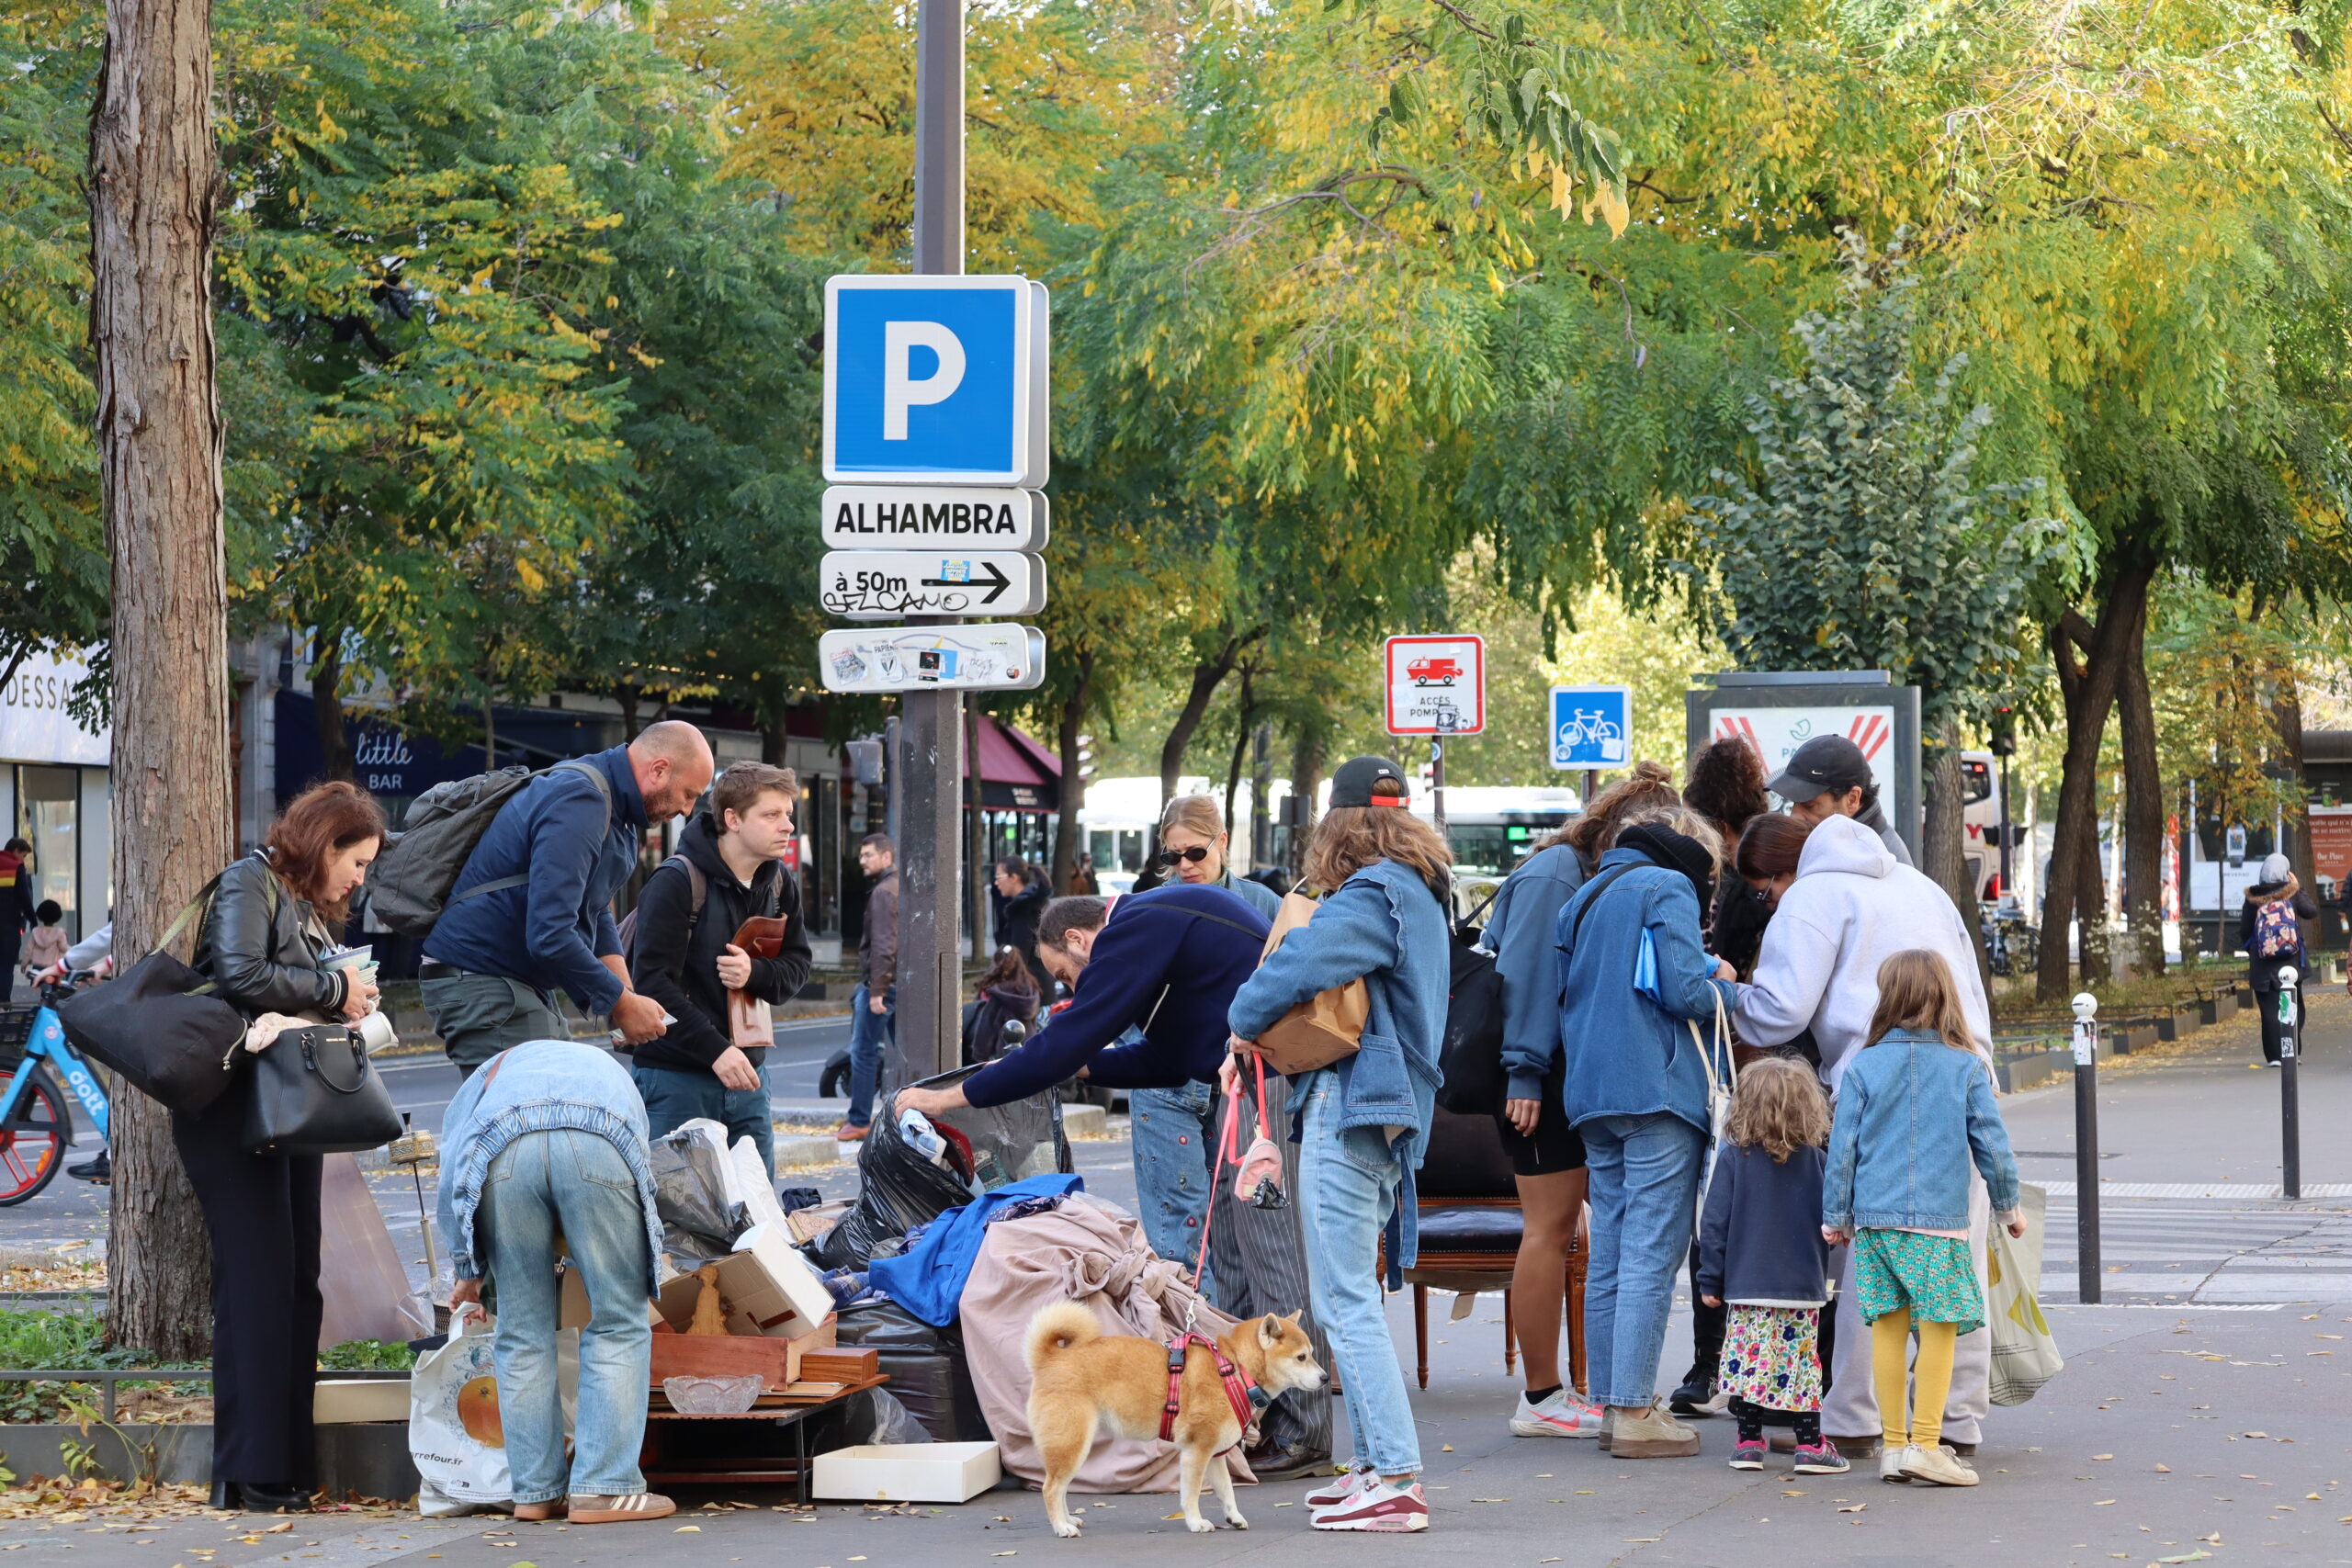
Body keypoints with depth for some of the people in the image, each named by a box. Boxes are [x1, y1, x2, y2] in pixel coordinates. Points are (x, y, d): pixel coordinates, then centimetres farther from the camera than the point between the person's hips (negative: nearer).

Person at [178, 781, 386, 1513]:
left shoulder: (311, 906, 21)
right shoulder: (250, 883, -6)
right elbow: (239, 974, -22)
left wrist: (352, 1003, 2)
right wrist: (333, 989, -13)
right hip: (234, 1105, -9)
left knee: (298, 1280, 6)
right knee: (258, 1279, -12)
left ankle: (289, 1465, 8)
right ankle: (249, 1472, -12)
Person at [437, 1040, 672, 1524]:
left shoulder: (488, 1076, 42)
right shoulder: (610, 1074, 45)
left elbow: (451, 1182, 25)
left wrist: (468, 1272, 35)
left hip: (502, 1150, 1)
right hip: (597, 1144, -1)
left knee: (523, 1333, 13)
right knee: (618, 1324, 9)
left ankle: (537, 1492, 15)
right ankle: (603, 1488, 2)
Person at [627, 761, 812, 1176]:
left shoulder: (780, 885, 8)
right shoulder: (677, 882, -14)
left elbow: (797, 966, 13)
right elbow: (654, 980, -19)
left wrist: (755, 973, -12)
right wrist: (716, 1050, -25)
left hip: (745, 1073, 7)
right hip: (675, 1077, -7)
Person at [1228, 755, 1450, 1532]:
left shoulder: (1373, 896, -14)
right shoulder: (1422, 896, 17)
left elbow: (1299, 963, -29)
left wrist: (1244, 1023, -9)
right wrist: (1255, 1043, 12)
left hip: (1350, 1105, -10)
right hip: (1394, 1107, 10)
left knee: (1345, 1299, -9)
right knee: (1351, 1295, 18)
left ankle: (1396, 1481, -12)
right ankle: (1377, 1464, 21)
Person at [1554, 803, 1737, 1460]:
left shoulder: (1582, 899, 20)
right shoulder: (1667, 888, -4)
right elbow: (1684, 992, -14)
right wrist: (1721, 983, 7)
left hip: (1592, 1095, 8)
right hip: (1658, 1090, -8)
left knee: (1609, 1255, 11)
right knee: (1652, 1256, -8)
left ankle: (1611, 1401, 14)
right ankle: (1636, 1414, -11)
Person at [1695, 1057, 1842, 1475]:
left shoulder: (1732, 1157, -5)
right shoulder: (1815, 1160, -1)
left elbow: (1715, 1222, -4)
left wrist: (1711, 1280, 3)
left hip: (1746, 1285, -1)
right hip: (1803, 1286, 1)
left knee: (1749, 1359, 6)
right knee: (1802, 1362, 6)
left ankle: (1749, 1442, 7)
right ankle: (1810, 1444, 6)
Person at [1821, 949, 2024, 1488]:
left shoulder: (1864, 1067, 2)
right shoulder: (1966, 1068, -1)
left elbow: (1843, 1146, 3)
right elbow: (1991, 1143, 2)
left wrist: (1836, 1215, 12)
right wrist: (2009, 1205, 16)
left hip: (1874, 1218, 2)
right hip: (1941, 1220, -2)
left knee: (1889, 1326, 7)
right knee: (1940, 1326, 0)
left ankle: (1894, 1445, 10)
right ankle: (1926, 1443, -5)